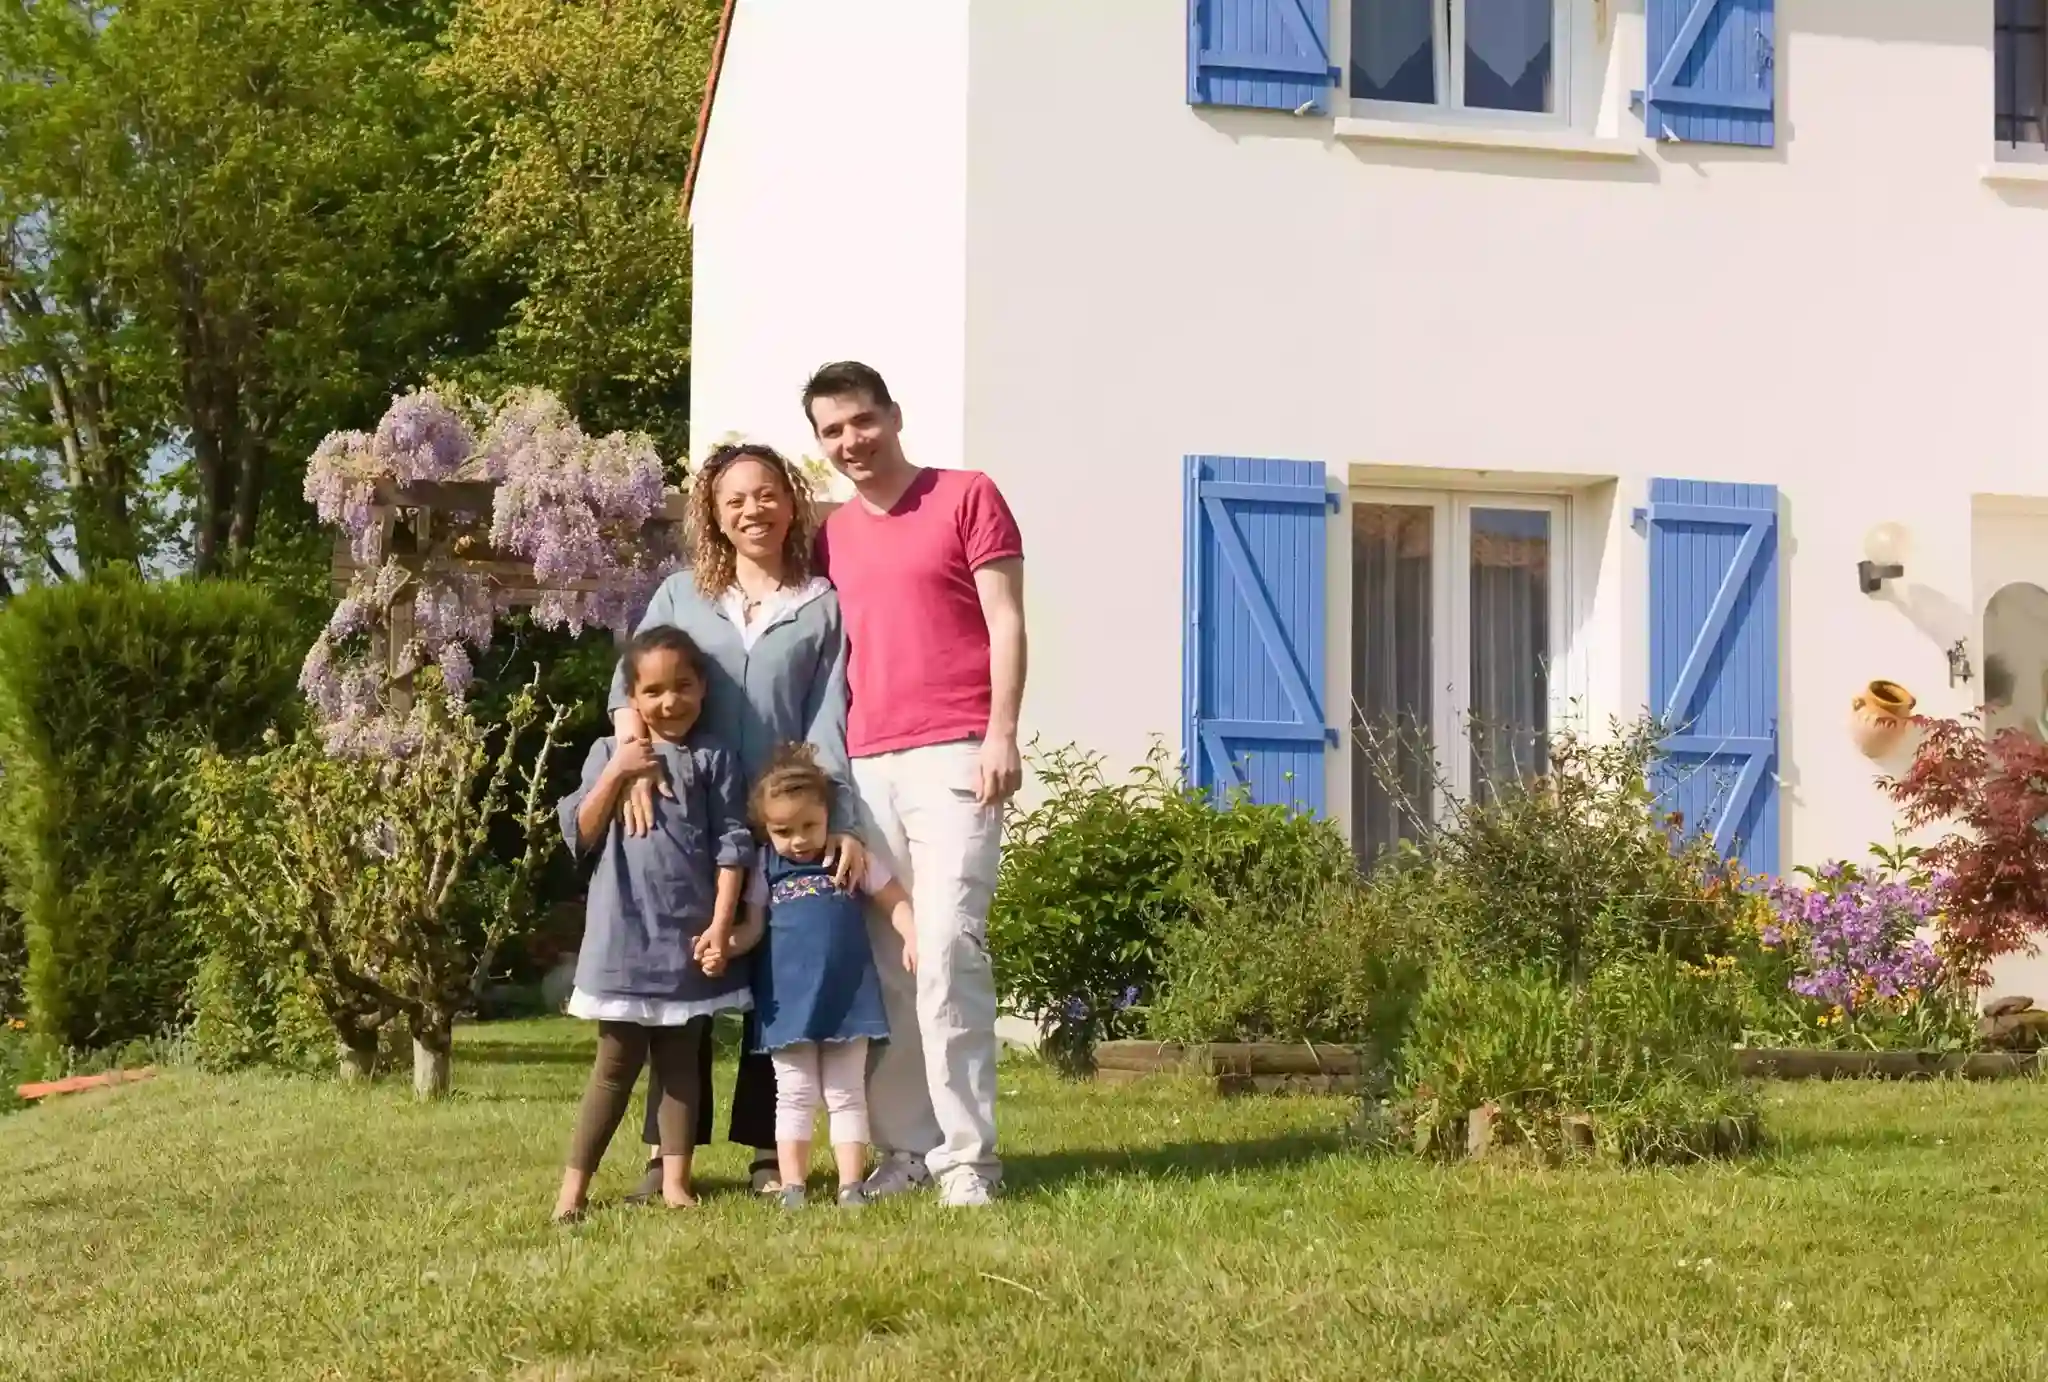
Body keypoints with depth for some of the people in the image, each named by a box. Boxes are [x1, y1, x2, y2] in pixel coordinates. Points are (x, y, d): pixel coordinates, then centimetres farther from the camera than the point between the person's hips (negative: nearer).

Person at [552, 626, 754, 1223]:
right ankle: (574, 1184, 7)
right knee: (616, 1063, 3)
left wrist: (721, 925, -9)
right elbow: (581, 835, 0)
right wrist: (615, 774, -11)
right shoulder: (609, 754, 5)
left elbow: (732, 845, -2)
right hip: (625, 932, 0)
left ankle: (675, 1180, 9)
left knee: (681, 1060, 6)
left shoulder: (713, 760, 2)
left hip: (690, 933, 0)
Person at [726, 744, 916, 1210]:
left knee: (846, 1094, 6)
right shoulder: (765, 867, 3)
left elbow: (895, 900, 5)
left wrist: (912, 937, -13)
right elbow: (753, 926, 3)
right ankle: (792, 1186, 7)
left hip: (846, 995, 0)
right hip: (788, 999, 0)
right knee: (795, 1095, 4)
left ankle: (851, 1186, 6)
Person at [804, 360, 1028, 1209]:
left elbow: (1006, 622, -1)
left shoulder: (967, 498, 4)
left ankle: (968, 1155, -8)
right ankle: (907, 1146, 9)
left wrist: (1001, 733, -10)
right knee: (880, 961, 2)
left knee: (946, 947, -12)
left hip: (953, 757, -5)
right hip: (863, 768, 5)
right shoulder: (831, 536, 18)